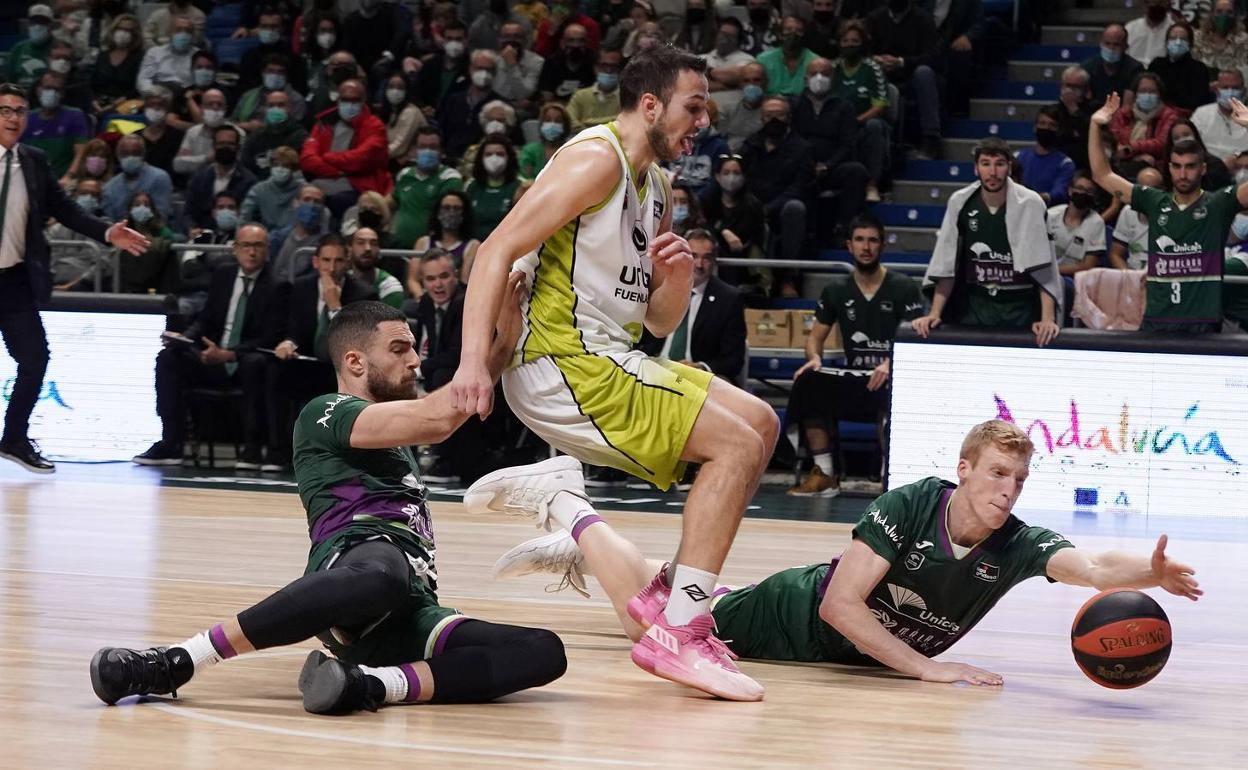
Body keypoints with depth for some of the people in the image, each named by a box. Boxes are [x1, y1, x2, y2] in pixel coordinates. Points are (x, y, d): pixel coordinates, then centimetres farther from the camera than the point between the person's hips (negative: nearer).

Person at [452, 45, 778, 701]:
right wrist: (473, 361, -28)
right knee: (739, 444, -15)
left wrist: (677, 275, -2)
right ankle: (678, 634, -17)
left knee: (759, 423, 13)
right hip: (563, 363, -10)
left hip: (612, 362, 10)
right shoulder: (598, 159, -10)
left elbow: (660, 322, 21)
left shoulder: (656, 188, 18)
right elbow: (497, 251, -19)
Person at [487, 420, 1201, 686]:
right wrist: (926, 666, -41)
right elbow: (840, 604, -36)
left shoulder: (1017, 546, -25)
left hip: (864, 653, 5)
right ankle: (582, 530, 26)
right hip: (792, 617, -5)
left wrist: (1150, 571, -65)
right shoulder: (909, 506, -34)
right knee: (652, 618, 4)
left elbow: (1092, 566, -44)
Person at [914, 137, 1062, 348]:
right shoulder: (960, 202, -3)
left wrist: (1047, 319, -22)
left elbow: (1044, 266, -13)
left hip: (1020, 307, -2)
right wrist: (935, 313, -6)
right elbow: (946, 264, 1)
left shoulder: (1030, 204, -11)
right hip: (975, 306, 2)